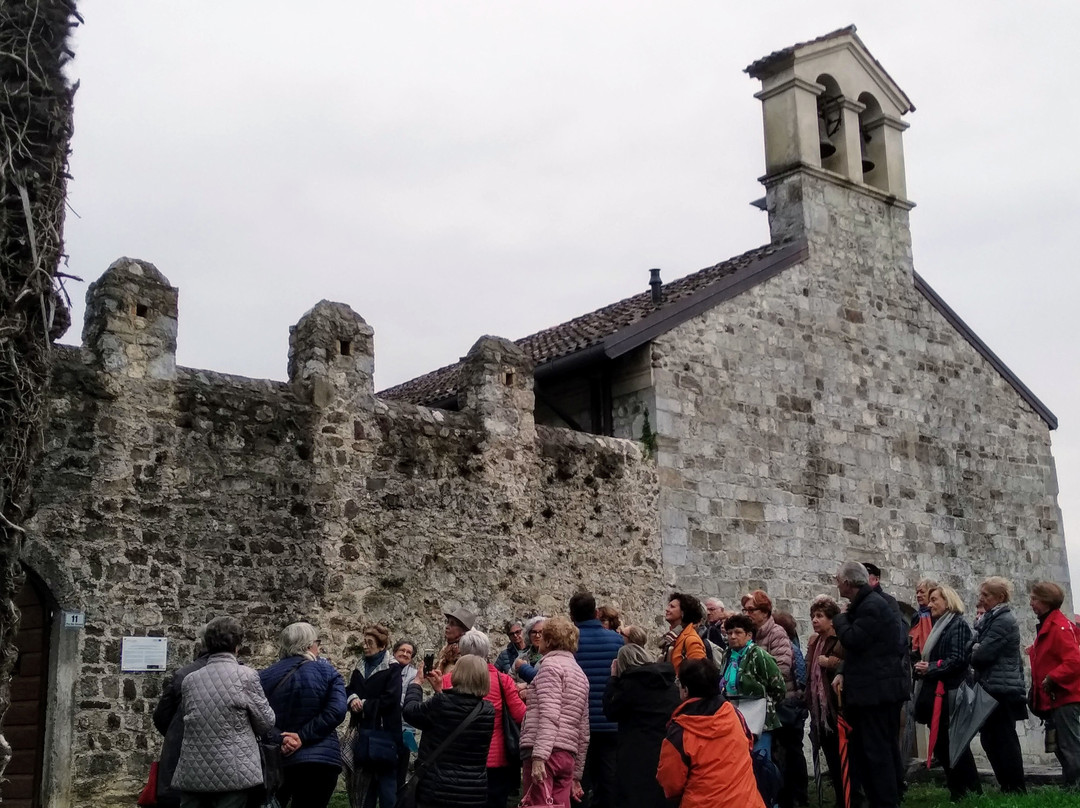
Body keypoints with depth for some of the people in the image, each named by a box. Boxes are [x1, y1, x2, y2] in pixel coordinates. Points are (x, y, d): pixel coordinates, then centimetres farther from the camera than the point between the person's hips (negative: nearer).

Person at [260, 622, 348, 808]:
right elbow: (336, 711, -14)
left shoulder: (266, 676, 5)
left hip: (274, 760, 2)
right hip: (319, 759, -2)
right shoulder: (326, 672, -2)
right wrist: (303, 736, -13)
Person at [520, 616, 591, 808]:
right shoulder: (580, 673, 23)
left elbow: (549, 716, -16)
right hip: (567, 755, 8)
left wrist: (539, 756, -23)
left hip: (546, 751, -8)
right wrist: (576, 775, 25)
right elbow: (583, 732, 23)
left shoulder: (551, 665, -2)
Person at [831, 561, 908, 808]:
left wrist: (840, 619, -4)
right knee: (861, 751, 13)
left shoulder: (873, 606, -16)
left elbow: (853, 640, -22)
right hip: (873, 689, 10)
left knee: (877, 752, -7)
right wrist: (846, 674, 8)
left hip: (878, 690, -10)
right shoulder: (864, 604, 16)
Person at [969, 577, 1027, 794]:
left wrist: (972, 655, 1)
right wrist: (976, 651, -5)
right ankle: (1008, 786, 17)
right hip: (994, 688, 10)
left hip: (1001, 689, -10)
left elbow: (981, 655, -19)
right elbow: (976, 646, 16)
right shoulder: (992, 619, 17)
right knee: (990, 738, 11)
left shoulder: (1003, 621, -14)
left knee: (1004, 740, -5)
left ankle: (1016, 790, 2)